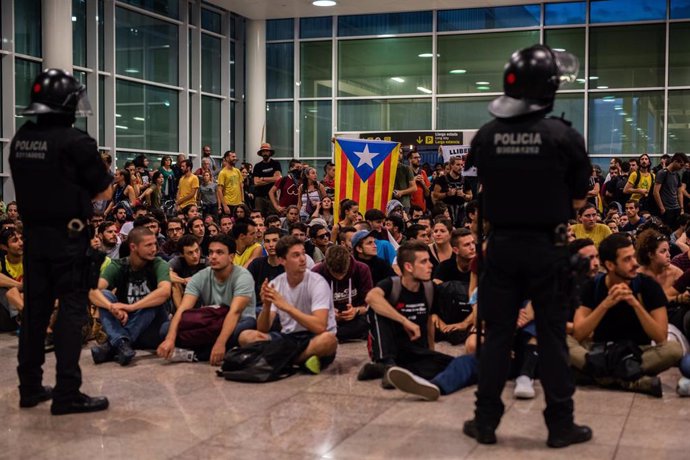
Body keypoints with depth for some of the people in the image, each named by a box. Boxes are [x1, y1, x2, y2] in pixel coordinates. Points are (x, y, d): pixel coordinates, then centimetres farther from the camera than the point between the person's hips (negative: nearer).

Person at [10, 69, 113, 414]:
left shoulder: (20, 139, 6)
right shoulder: (76, 142, -15)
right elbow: (105, 193, -7)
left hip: (33, 234, 7)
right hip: (67, 237, -7)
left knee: (34, 308, 13)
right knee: (72, 311, -1)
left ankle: (30, 387, 21)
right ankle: (67, 393, -1)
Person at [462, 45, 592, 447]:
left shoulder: (486, 136, -3)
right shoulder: (563, 136, -11)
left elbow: (484, 188, 7)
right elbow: (578, 199, -5)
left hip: (502, 245, 2)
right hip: (547, 246, -2)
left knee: (498, 334, 11)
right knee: (552, 335, 8)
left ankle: (486, 421, 17)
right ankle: (561, 424, 16)